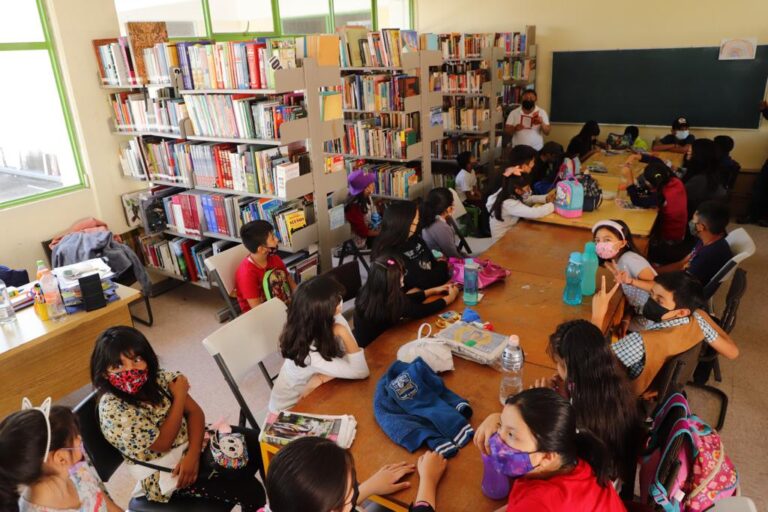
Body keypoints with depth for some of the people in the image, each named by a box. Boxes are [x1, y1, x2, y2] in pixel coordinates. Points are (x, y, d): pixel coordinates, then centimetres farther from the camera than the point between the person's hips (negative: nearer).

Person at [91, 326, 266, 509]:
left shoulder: (158, 377, -8)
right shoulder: (112, 409, -26)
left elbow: (194, 411, -4)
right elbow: (163, 443, -22)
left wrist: (192, 455, -19)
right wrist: (179, 396, -18)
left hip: (193, 442, 6)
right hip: (164, 473, -6)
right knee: (249, 491, -19)